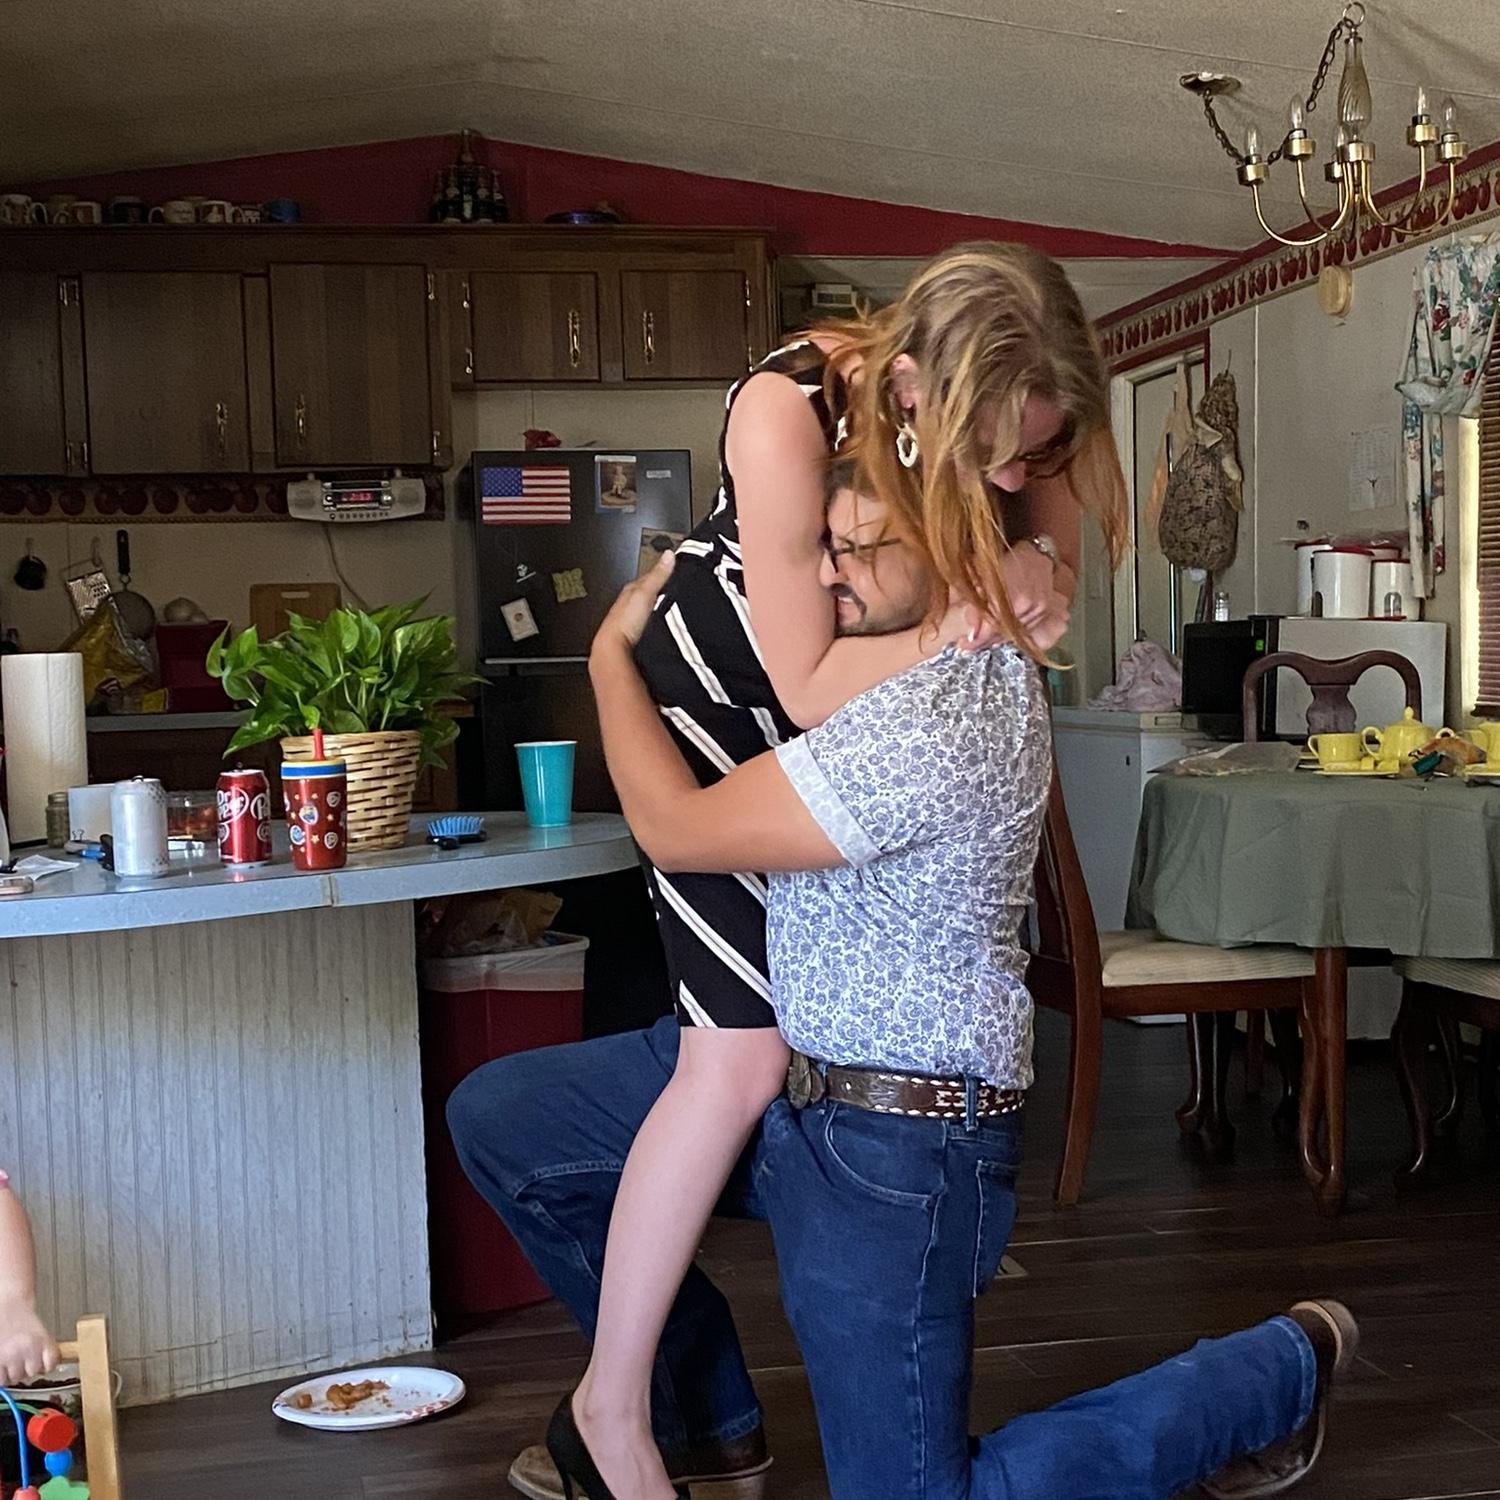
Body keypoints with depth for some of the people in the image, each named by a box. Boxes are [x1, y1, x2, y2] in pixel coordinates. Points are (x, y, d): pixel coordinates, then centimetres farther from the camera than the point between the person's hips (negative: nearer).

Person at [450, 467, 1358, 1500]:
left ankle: (1280, 1371, 18)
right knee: (499, 1117, 5)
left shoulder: (928, 724, -27)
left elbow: (675, 828, -19)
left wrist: (613, 654, -4)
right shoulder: (992, 656, 1)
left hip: (892, 1141, -10)